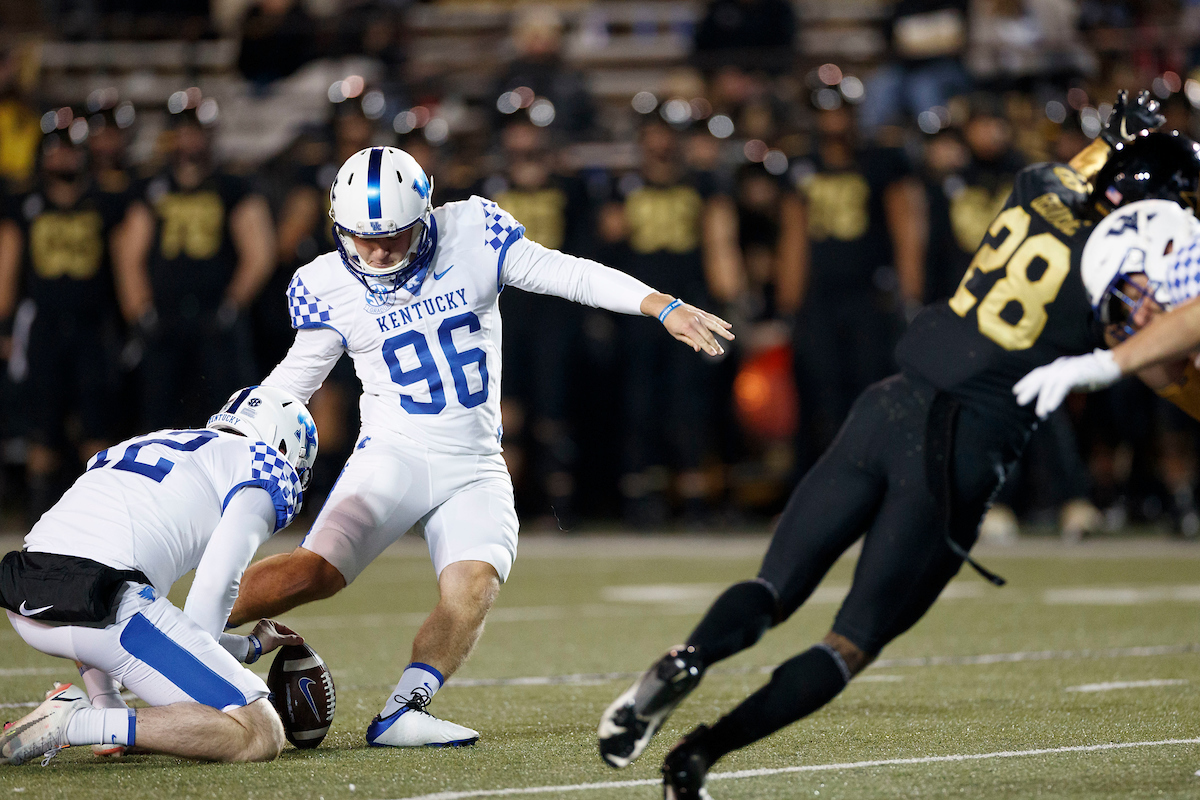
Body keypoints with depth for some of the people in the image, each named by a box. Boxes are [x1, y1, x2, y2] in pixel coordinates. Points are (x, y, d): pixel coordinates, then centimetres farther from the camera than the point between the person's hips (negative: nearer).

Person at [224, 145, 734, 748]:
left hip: (475, 469, 2)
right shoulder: (328, 286, -3)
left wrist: (663, 306, -16)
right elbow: (297, 375, 10)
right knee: (316, 572, -21)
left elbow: (567, 274, -6)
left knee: (475, 585, -24)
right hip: (393, 455, -2)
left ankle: (402, 714, -26)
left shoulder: (472, 234, -4)